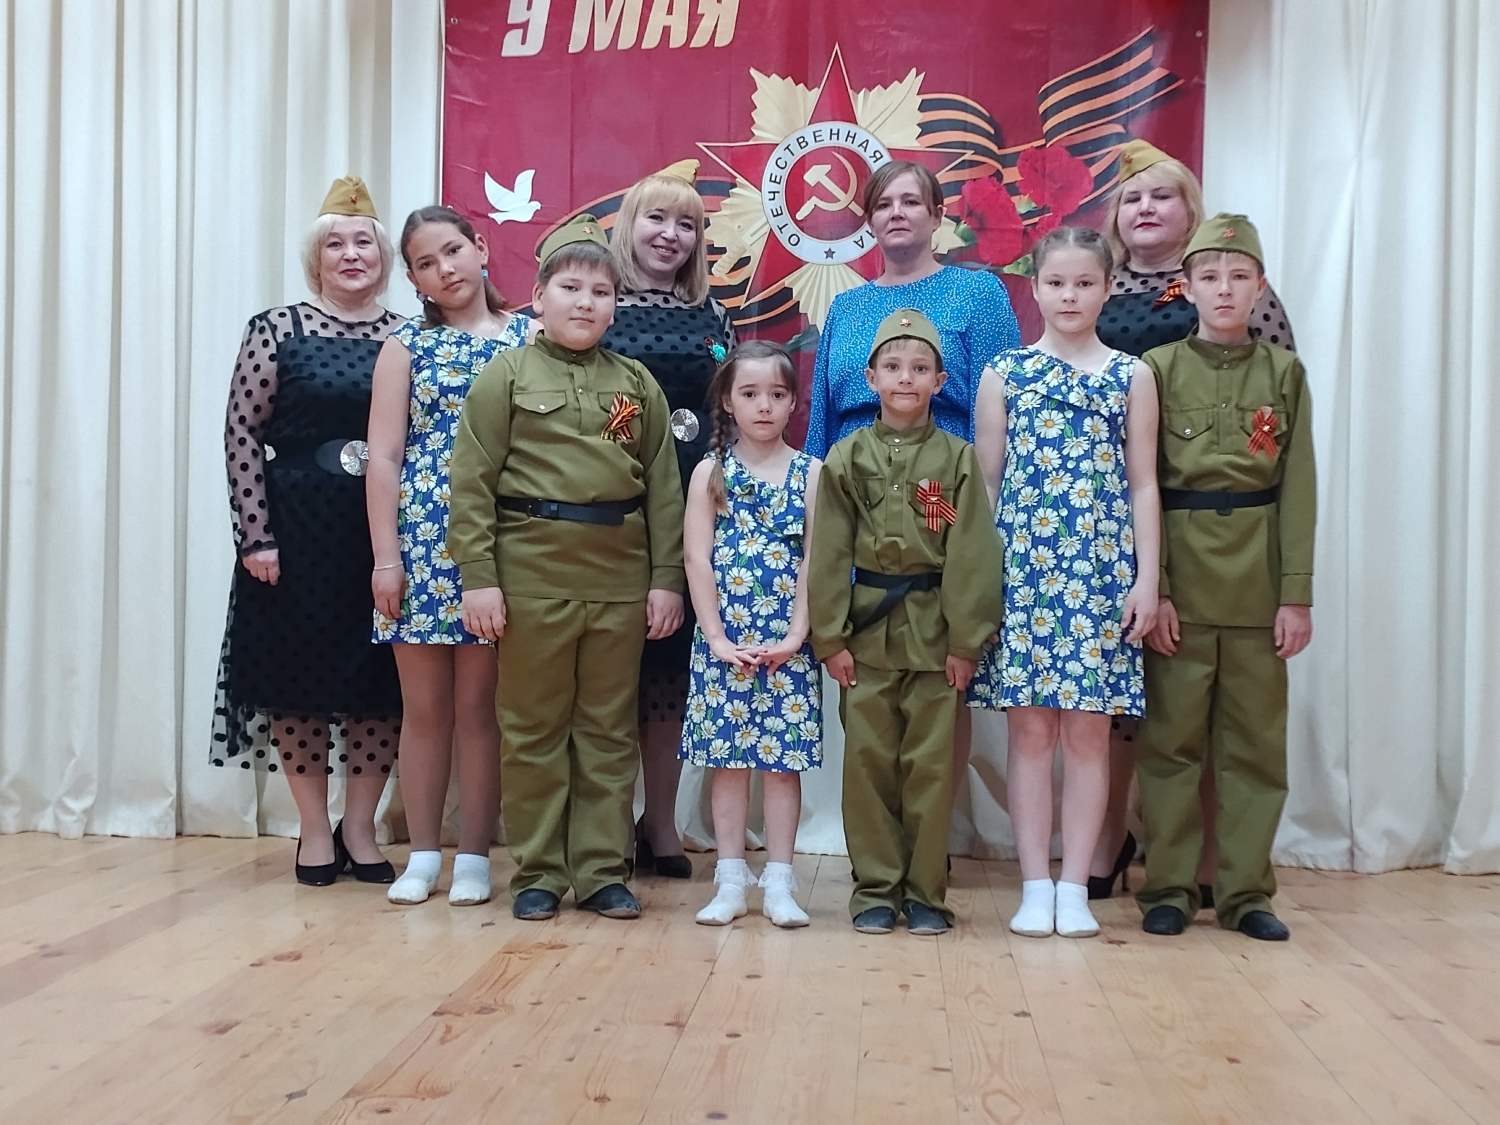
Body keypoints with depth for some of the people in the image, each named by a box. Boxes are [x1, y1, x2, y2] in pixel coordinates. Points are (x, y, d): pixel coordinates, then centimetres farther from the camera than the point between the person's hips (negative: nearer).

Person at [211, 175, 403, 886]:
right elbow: (242, 435, -4)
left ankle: (360, 829, 20)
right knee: (299, 676, 4)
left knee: (381, 681, 5)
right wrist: (256, 536, -9)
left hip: (385, 533, 2)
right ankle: (314, 831, 19)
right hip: (299, 531, -2)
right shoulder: (277, 330, -1)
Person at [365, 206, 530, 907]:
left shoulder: (527, 339, 6)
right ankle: (423, 854, 17)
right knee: (425, 706, 6)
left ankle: (473, 856, 14)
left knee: (478, 704, 4)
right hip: (419, 541, 1)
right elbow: (383, 457, 3)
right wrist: (385, 556, -4)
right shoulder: (405, 347, 8)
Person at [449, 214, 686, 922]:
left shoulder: (637, 383, 10)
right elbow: (472, 481, -3)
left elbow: (663, 486, 8)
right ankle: (537, 872, 17)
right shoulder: (507, 374, 2)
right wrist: (477, 576, -10)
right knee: (533, 729, 6)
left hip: (620, 577, 3)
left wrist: (666, 578, 2)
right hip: (533, 572, -2)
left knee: (609, 730, 9)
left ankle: (602, 870, 19)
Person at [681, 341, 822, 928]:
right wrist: (717, 638, -9)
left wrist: (795, 636, -11)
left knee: (784, 758, 2)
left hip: (788, 643, 0)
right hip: (724, 640, 1)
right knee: (727, 756, 4)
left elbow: (814, 561, -2)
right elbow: (697, 560, -2)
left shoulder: (810, 473, 3)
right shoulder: (710, 472, 4)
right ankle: (731, 880, 13)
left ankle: (778, 882, 11)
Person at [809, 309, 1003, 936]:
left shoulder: (957, 459, 3)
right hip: (867, 629, 1)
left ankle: (926, 891, 15)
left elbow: (971, 554, -1)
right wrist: (830, 637, -3)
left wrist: (966, 640, -7)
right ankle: (875, 887, 16)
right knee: (868, 760, 4)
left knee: (932, 764, 3)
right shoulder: (846, 458, 5)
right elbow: (827, 553, 3)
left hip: (934, 630, -1)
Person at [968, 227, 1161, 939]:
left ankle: (1075, 887, 12)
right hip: (1022, 566, 0)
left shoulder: (1132, 377, 8)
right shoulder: (1004, 374, 7)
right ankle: (1035, 887, 11)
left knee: (1088, 730, 3)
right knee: (1029, 727, 2)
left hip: (1102, 568, 0)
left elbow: (1143, 484, 6)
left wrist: (1147, 579, 0)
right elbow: (985, 480, 7)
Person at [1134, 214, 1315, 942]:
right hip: (1179, 574, -1)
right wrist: (1150, 589, -10)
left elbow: (1297, 488, 3)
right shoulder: (1158, 368, 2)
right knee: (1172, 737, 4)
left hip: (1257, 577, 2)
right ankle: (1168, 887, 14)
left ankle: (1245, 890, 16)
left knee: (1256, 740, 6)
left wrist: (1297, 594, -4)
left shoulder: (1284, 372, 7)